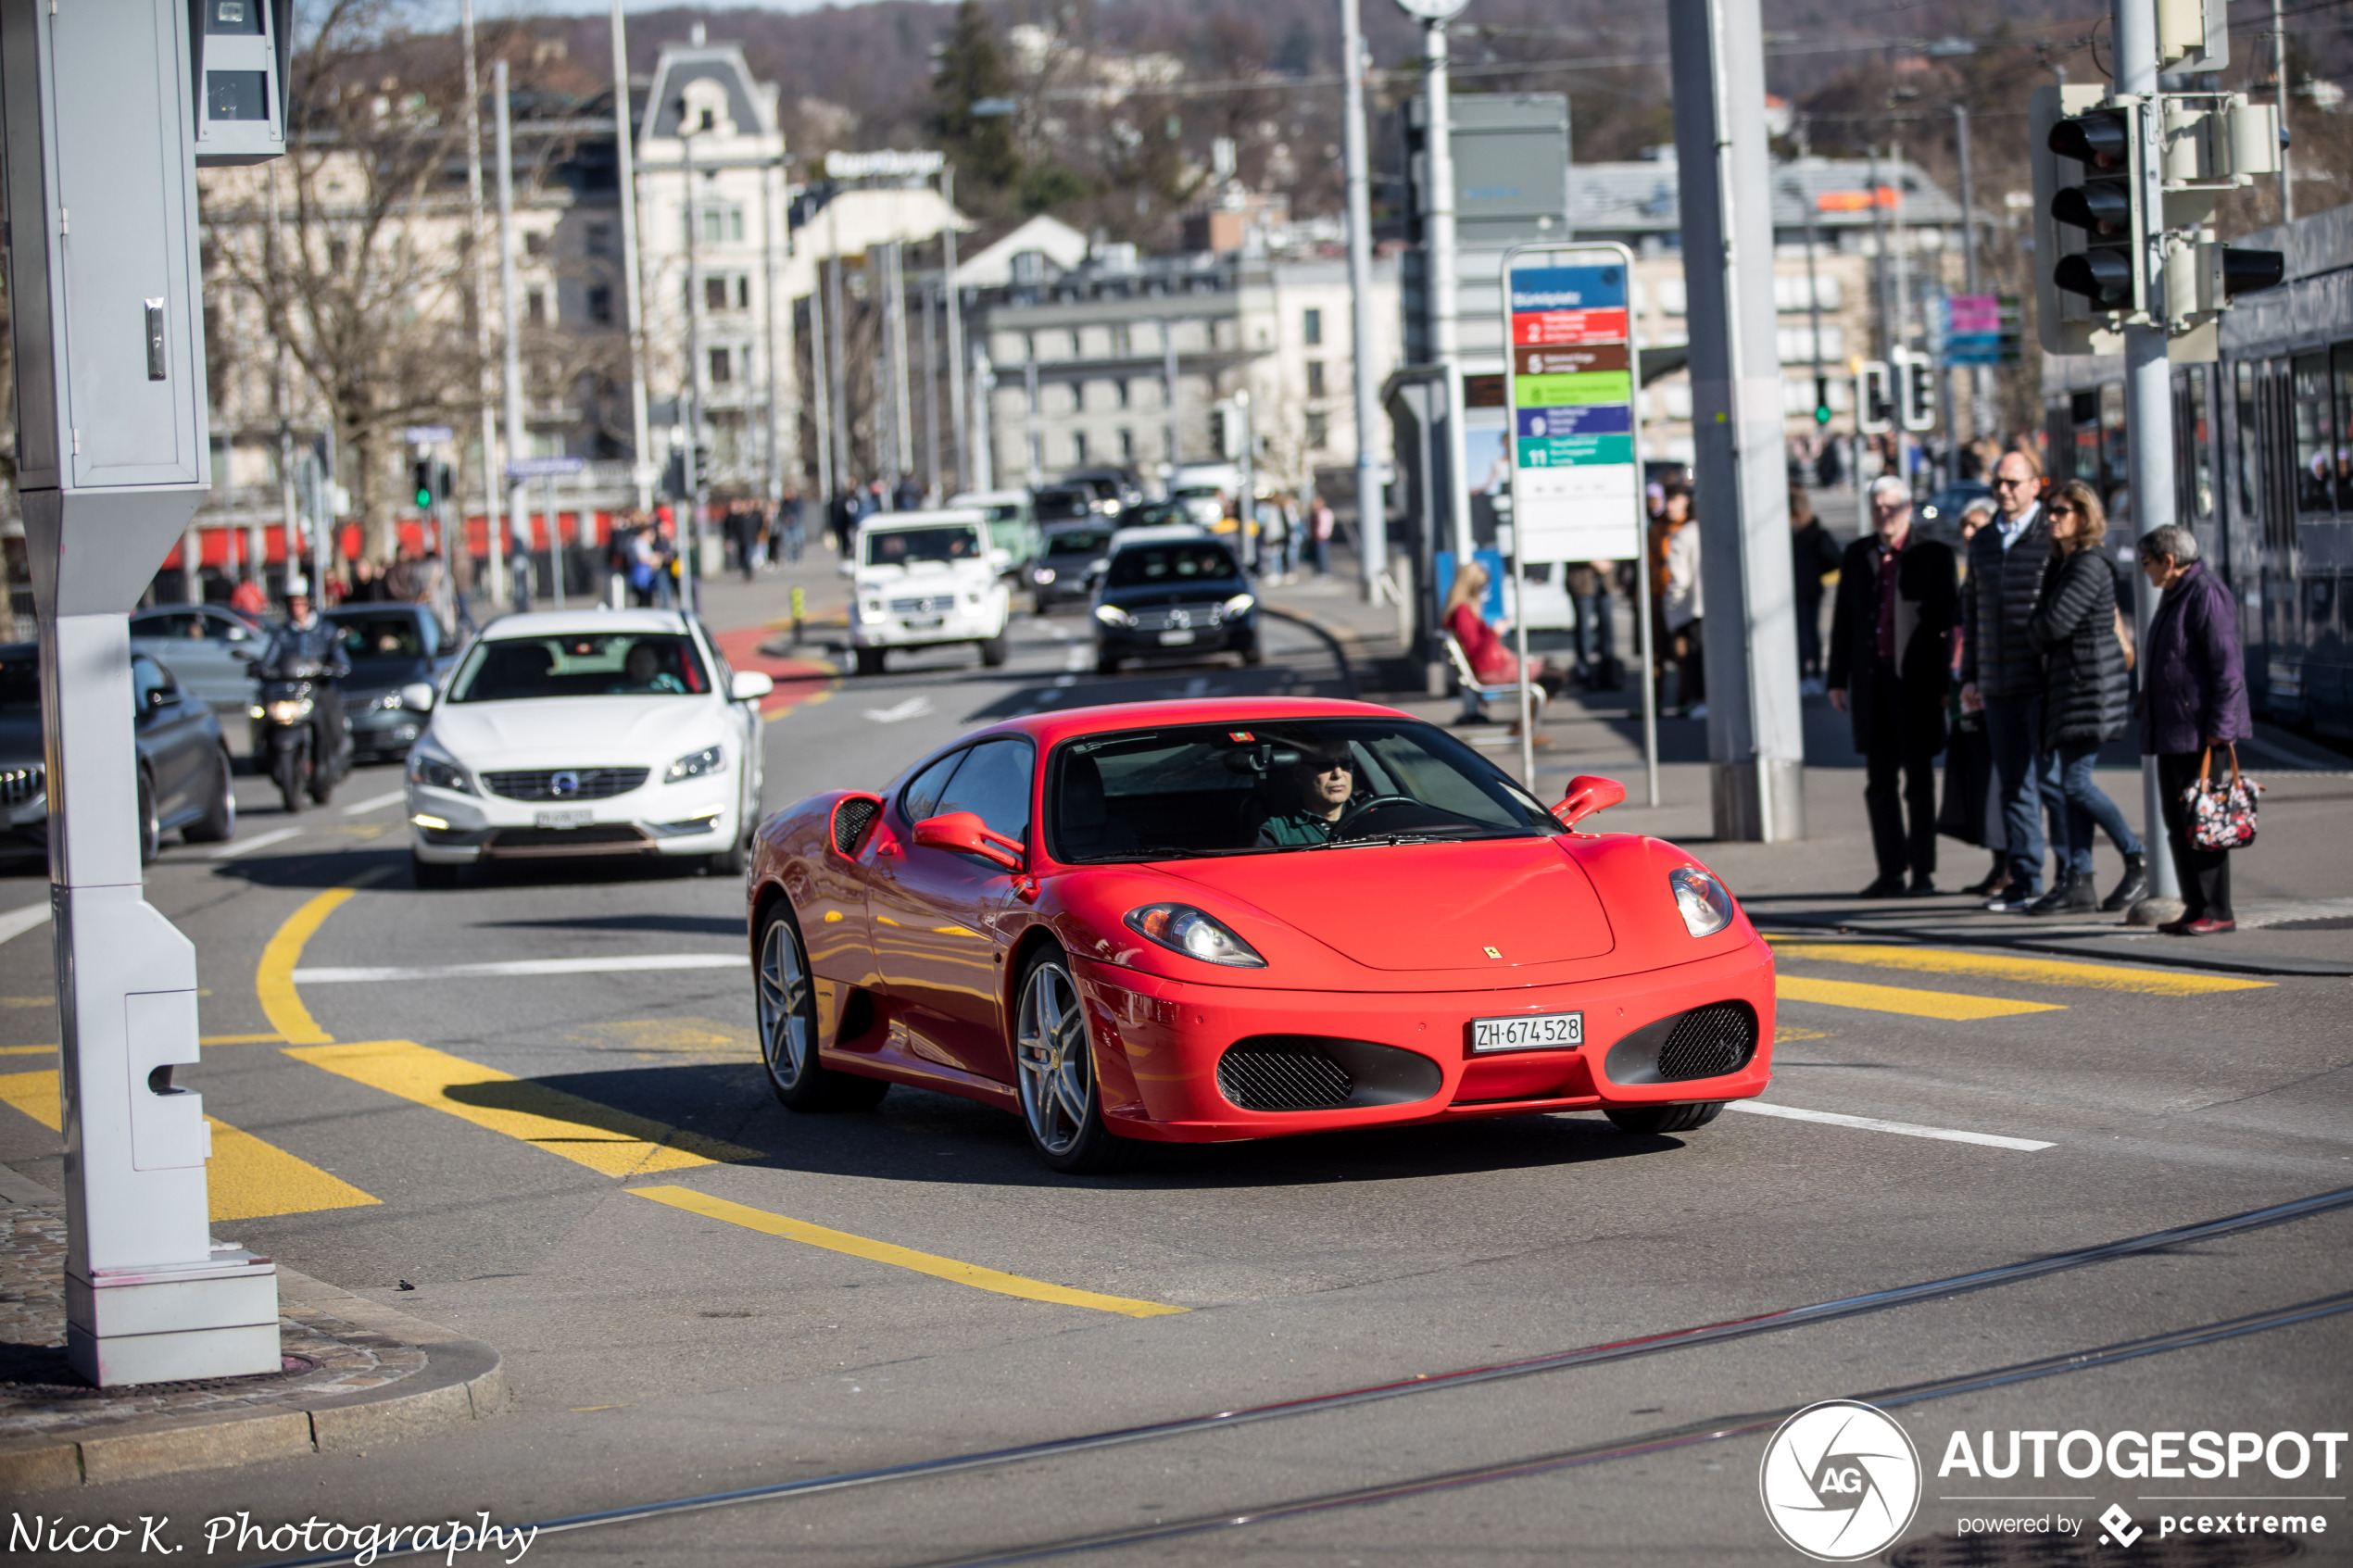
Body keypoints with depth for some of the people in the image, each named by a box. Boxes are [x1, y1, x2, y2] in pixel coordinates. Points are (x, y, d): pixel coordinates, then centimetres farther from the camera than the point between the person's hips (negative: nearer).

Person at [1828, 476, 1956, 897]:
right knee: (1879, 783, 5)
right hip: (1871, 681, 4)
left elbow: (1950, 621, -2)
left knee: (1919, 781, 1)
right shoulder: (1857, 555, 12)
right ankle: (1890, 873, 10)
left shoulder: (1934, 556, 0)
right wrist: (1838, 679, 9)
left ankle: (1923, 872, 5)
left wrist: (1946, 682, -8)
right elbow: (1843, 620, 14)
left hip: (1917, 683, -4)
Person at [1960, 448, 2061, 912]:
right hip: (1998, 686, 6)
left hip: (2043, 683, -6)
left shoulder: (2054, 538, -5)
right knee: (2013, 784, 7)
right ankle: (2025, 882, 11)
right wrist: (1970, 676, 18)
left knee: (2049, 777, -8)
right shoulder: (1983, 542, 15)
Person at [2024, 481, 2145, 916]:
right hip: (2066, 683, 10)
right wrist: (2041, 629, -2)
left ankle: (2138, 860, 0)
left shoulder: (2090, 565, -14)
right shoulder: (2061, 562, 16)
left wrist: (2034, 627, 1)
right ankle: (2077, 883, 7)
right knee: (2072, 785, 7)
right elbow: (2044, 627, 19)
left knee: (2076, 782, -11)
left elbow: (2055, 623, -19)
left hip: (2090, 684, -10)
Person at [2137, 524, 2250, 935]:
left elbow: (2228, 665, -18)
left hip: (2199, 731, -10)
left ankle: (2217, 912, -6)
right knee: (2178, 822, 10)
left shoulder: (2207, 595, -13)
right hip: (2171, 732, 10)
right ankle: (2196, 908, 15)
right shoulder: (2175, 596, 18)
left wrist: (2219, 728, -21)